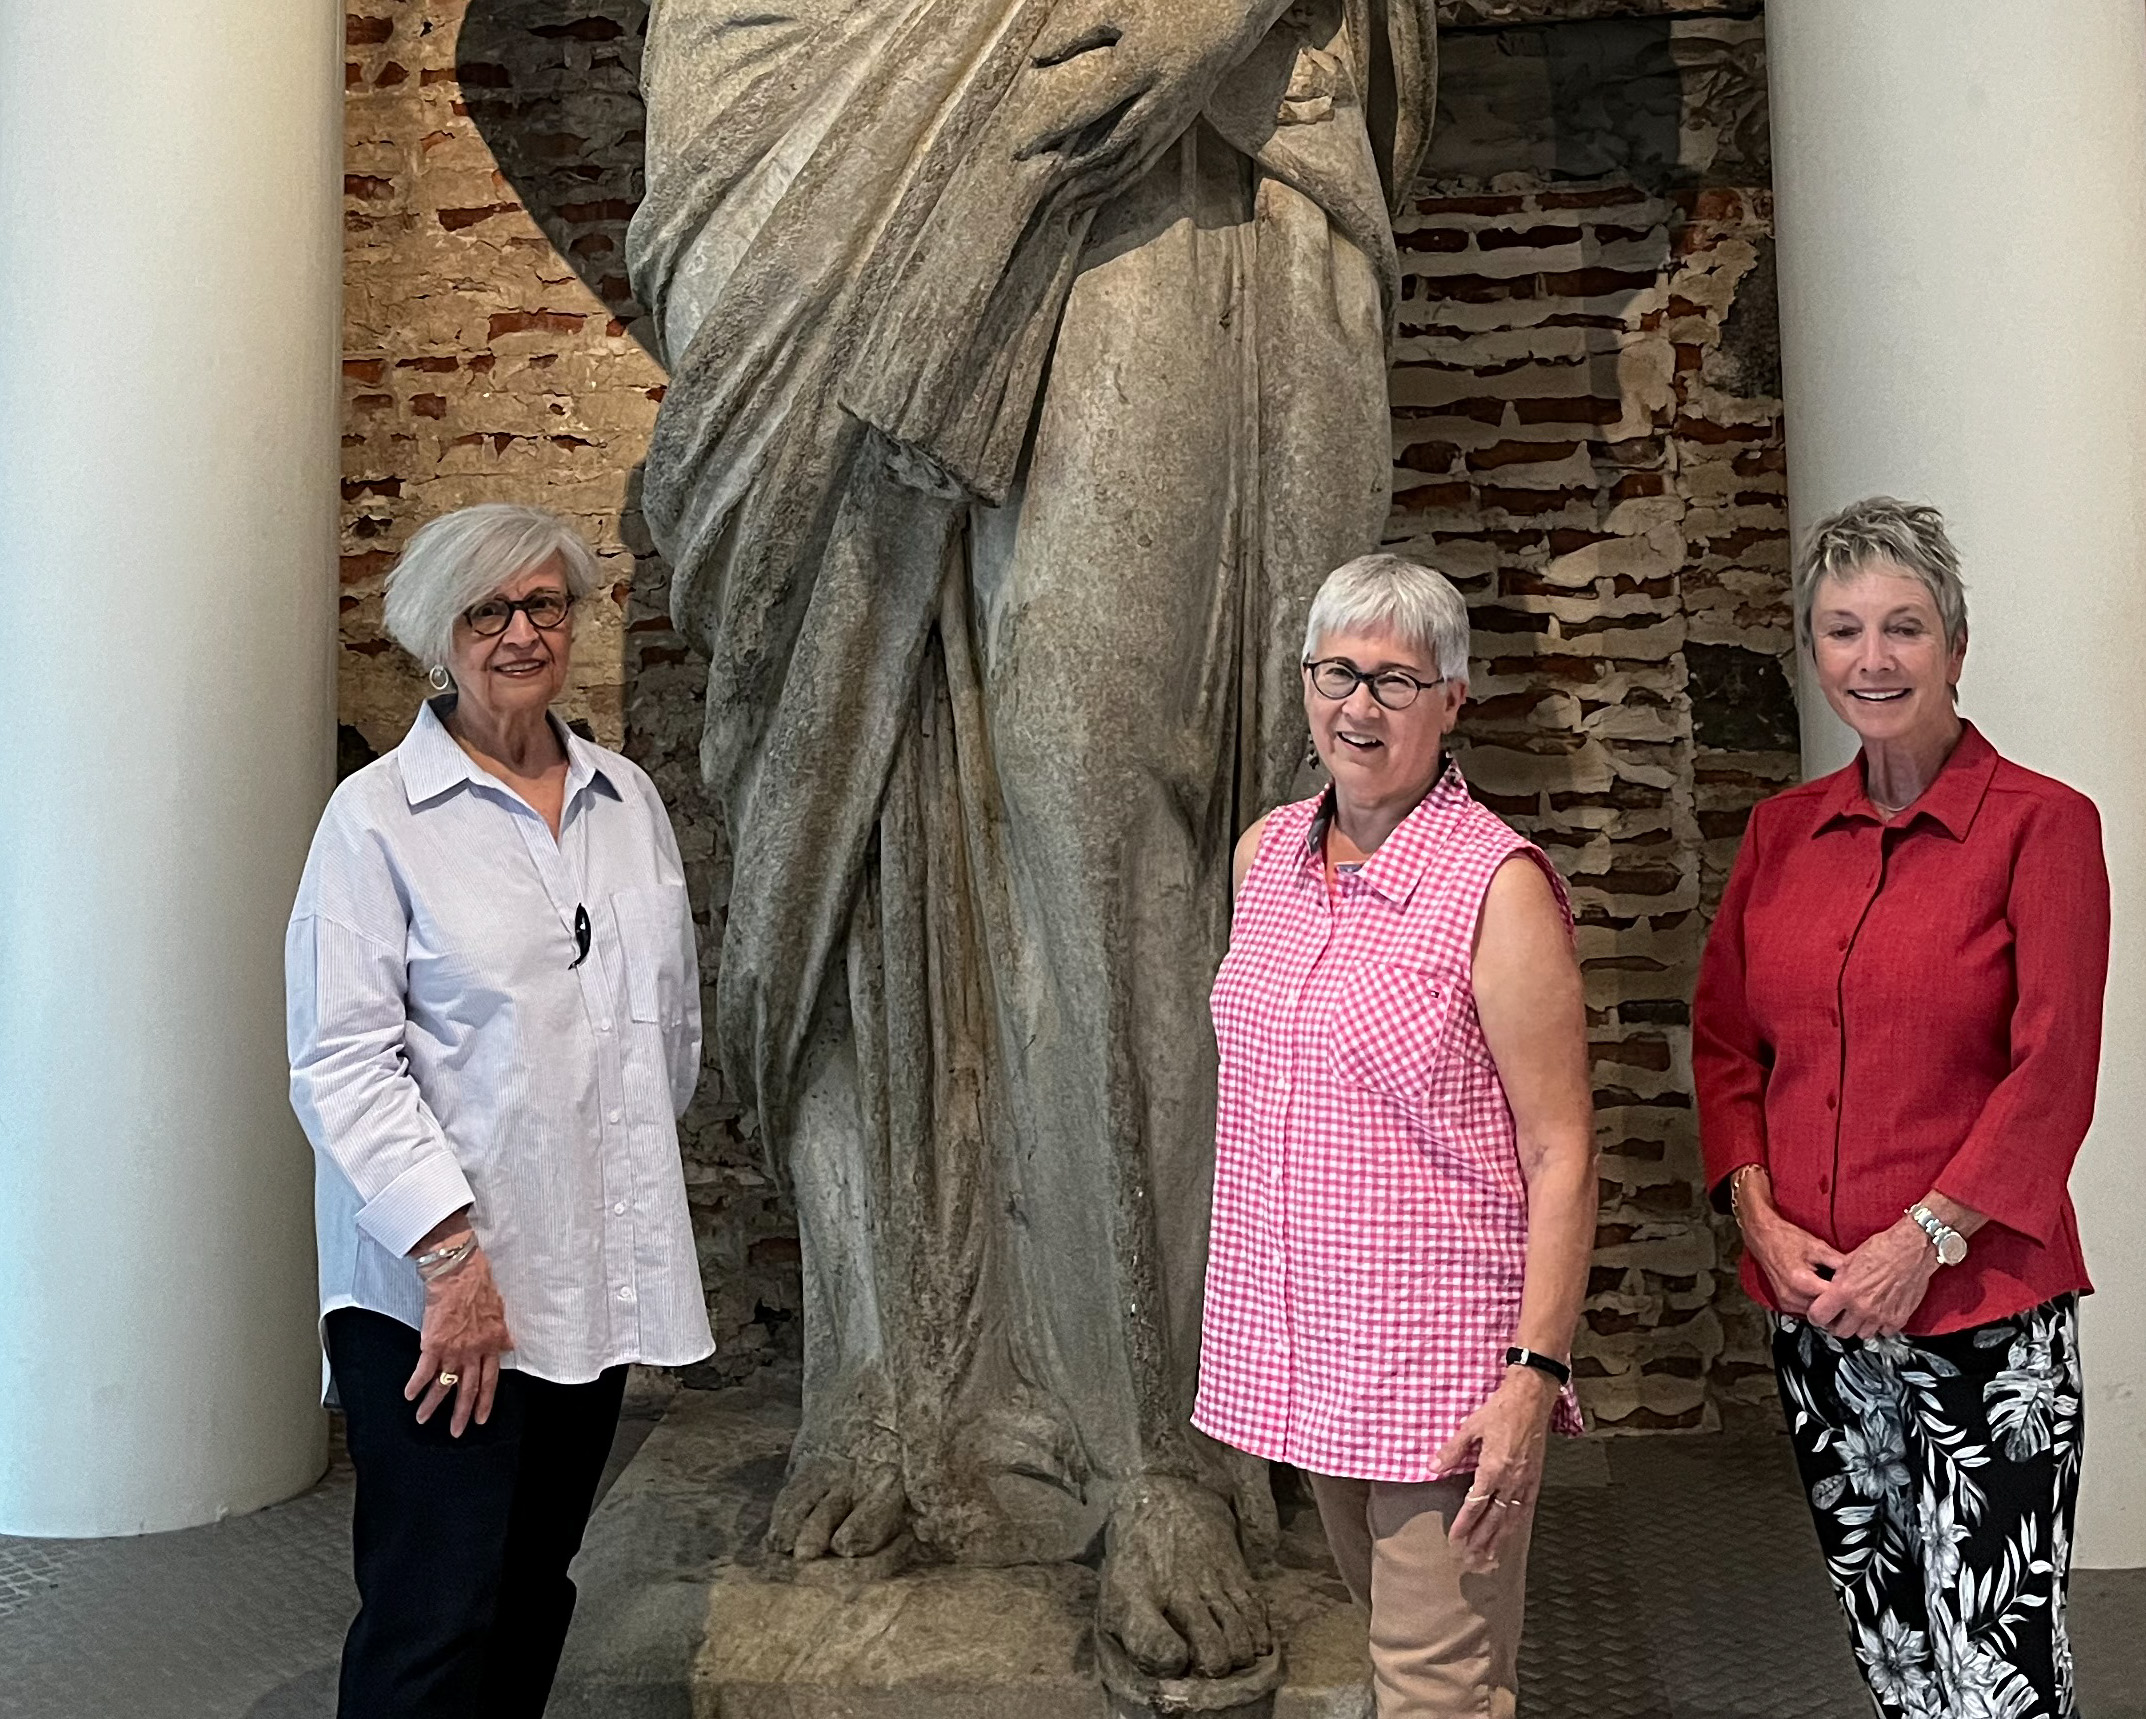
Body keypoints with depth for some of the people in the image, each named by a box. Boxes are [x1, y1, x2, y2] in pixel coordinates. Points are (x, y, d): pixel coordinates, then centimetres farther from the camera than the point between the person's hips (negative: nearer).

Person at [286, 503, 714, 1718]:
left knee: (537, 1593, 15)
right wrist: (452, 1250, -18)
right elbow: (343, 1061, -13)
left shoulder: (629, 799, 10)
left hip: (597, 1272, 5)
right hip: (436, 1281, -5)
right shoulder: (378, 816, -6)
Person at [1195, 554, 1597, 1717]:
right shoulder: (1264, 854, 6)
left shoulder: (1498, 884, -14)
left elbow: (1561, 1152, -14)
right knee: (1383, 1615, 22)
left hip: (1444, 1360, -6)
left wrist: (1534, 1375, -19)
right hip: (1297, 1341, 7)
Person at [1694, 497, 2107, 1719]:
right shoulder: (1782, 831, 8)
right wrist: (1762, 1219, -3)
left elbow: (2053, 1073, -11)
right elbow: (1724, 1039, 9)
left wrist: (1923, 1240, -16)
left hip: (1985, 1311, -5)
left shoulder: (2041, 823, -7)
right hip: (1814, 1308, 5)